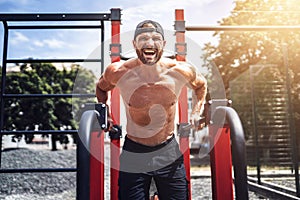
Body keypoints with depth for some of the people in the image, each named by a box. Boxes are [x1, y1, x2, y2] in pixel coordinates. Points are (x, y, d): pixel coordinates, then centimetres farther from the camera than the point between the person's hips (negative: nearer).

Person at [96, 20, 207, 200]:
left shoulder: (181, 71, -12)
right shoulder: (118, 72, -14)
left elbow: (201, 85, 12)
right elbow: (101, 88, 10)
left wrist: (196, 112, 6)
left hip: (170, 151, 1)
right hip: (133, 153, -1)